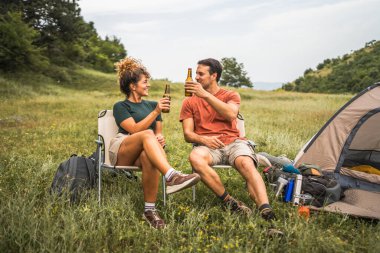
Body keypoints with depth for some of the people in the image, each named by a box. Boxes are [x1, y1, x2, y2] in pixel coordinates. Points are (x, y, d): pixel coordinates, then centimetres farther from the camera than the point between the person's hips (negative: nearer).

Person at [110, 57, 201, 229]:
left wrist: (159, 138, -10)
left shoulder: (152, 105, 23)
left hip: (144, 152, 3)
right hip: (121, 153, -3)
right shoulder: (120, 106, 9)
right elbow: (135, 129, -9)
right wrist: (156, 112, -17)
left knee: (149, 155, -38)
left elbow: (159, 132, 15)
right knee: (147, 134, -37)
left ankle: (150, 210, -36)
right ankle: (172, 176, -56)